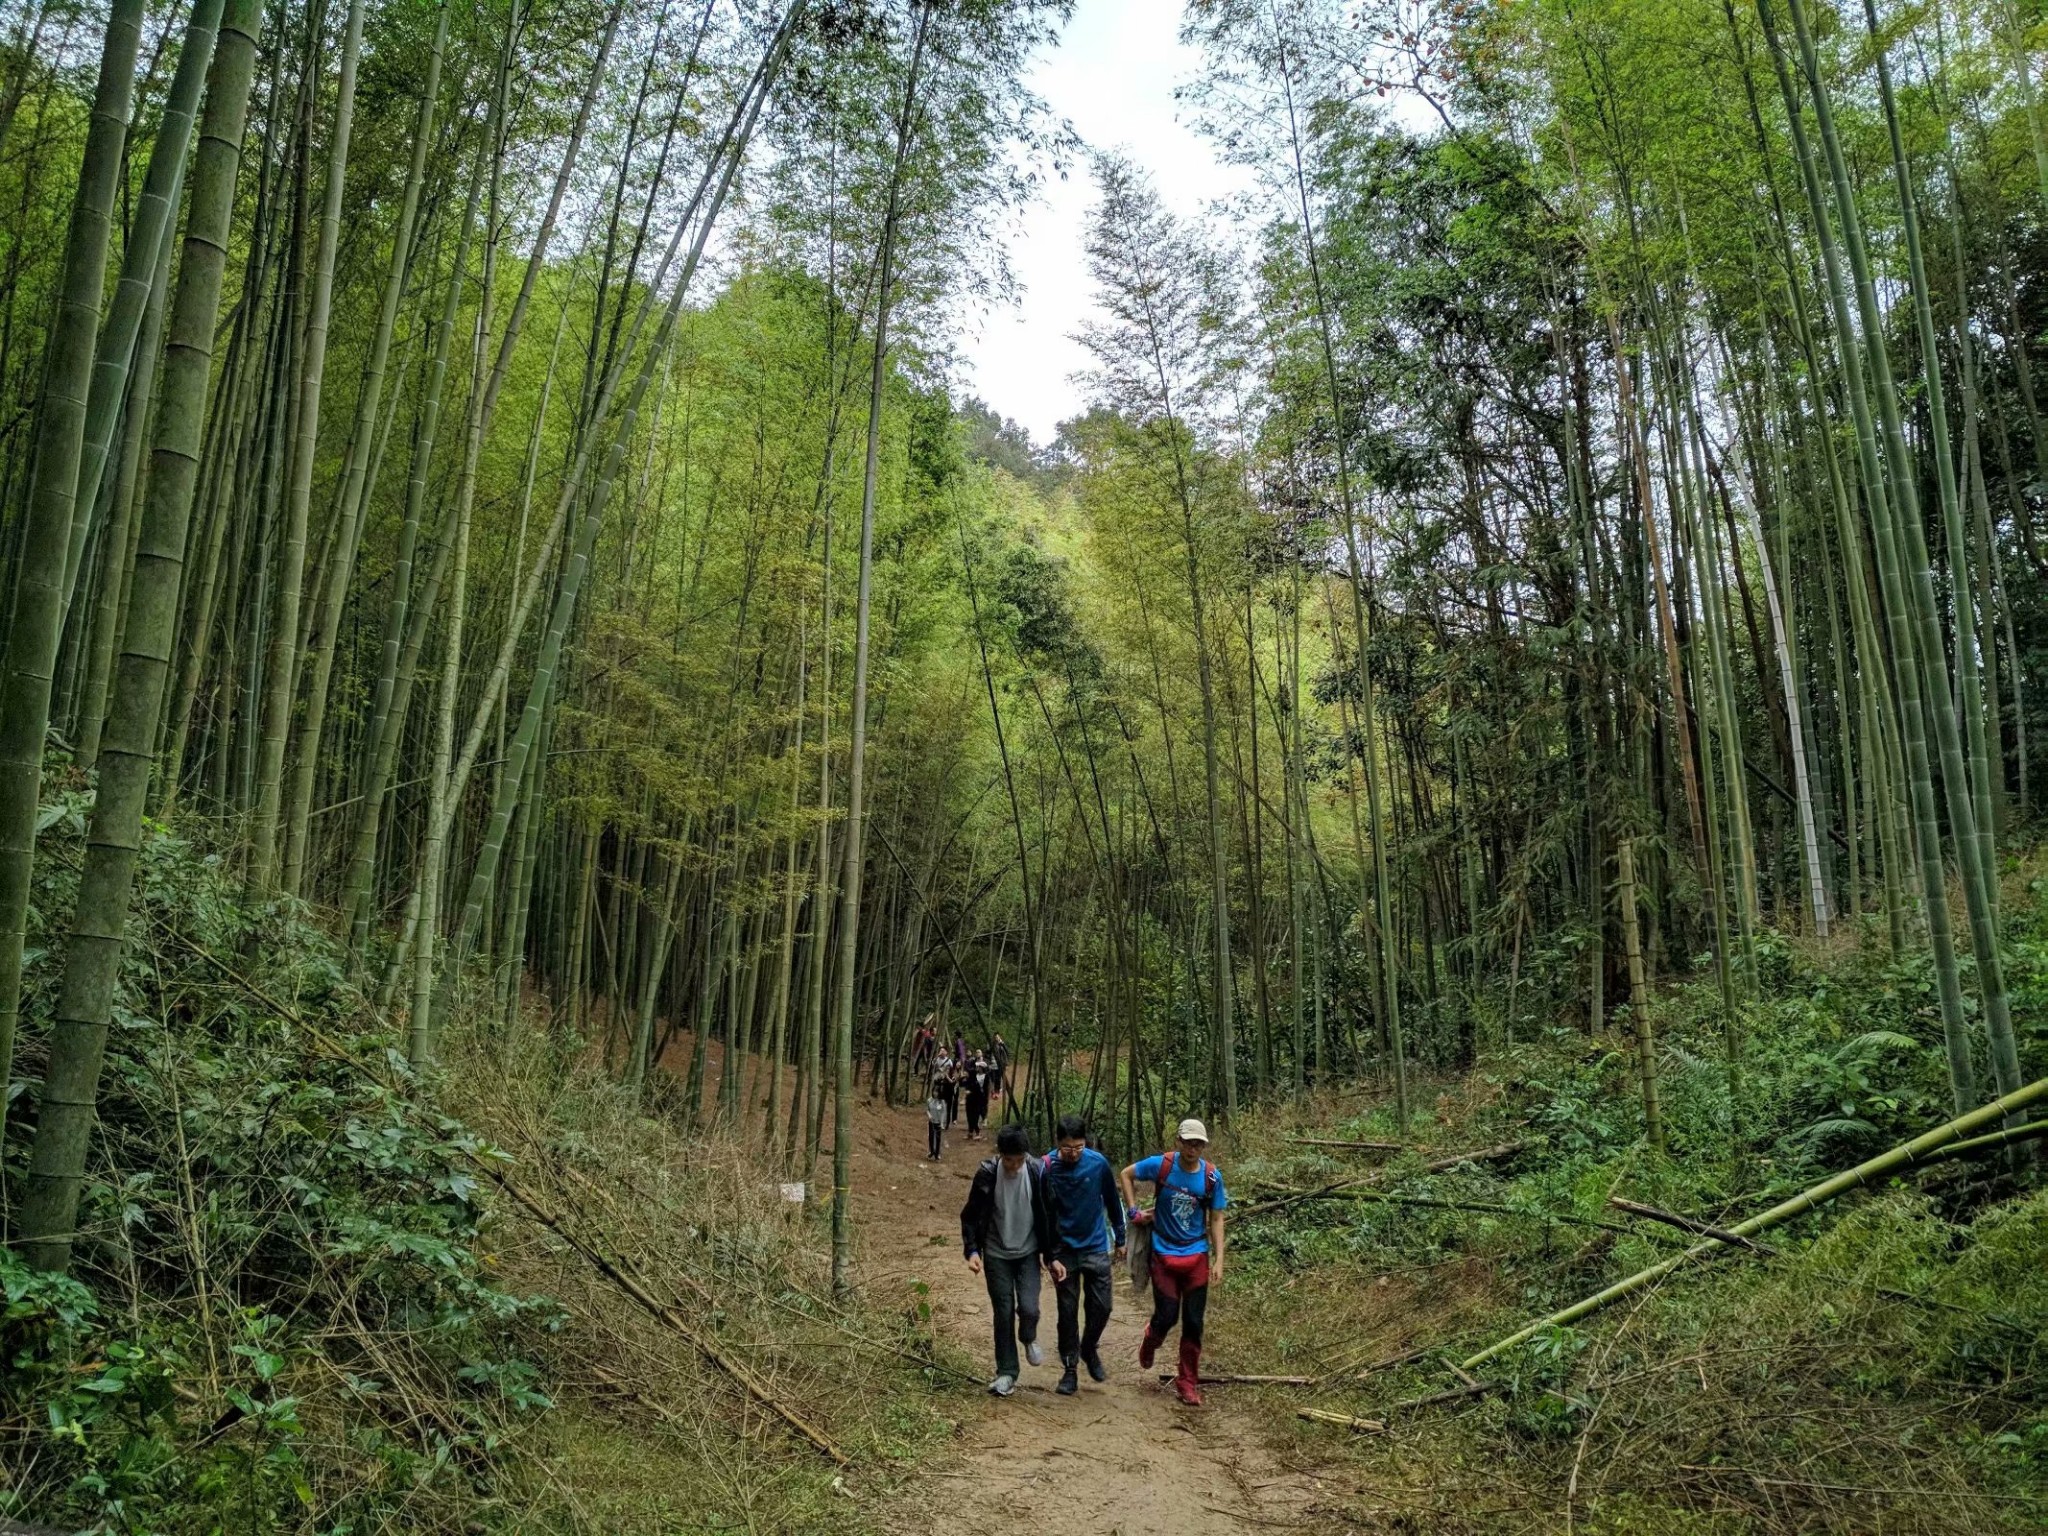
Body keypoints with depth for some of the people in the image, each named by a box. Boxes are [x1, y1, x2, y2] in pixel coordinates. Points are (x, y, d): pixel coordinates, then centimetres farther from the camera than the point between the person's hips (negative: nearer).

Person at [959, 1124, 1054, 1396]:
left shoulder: (1037, 1172, -14)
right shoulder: (987, 1174, -16)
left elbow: (1047, 1215, -4)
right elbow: (970, 1215, -7)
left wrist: (1050, 1254, -1)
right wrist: (972, 1250, -19)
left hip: (1028, 1253, 0)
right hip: (997, 1254, 0)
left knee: (1028, 1308, -12)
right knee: (1003, 1313, 1)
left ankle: (1028, 1338, 23)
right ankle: (1006, 1372, 17)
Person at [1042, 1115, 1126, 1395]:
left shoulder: (1098, 1163, -11)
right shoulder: (1047, 1169, -15)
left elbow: (1112, 1202, 4)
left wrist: (1120, 1239, 11)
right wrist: (1051, 1257, -11)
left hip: (1096, 1248, 1)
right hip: (1064, 1250, -1)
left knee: (1102, 1306, 2)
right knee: (1067, 1312, 5)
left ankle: (1089, 1349, 30)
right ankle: (1070, 1369, 21)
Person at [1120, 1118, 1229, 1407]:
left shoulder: (1212, 1176, -8)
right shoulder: (1161, 1165, -12)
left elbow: (1216, 1220, 1)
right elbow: (1127, 1174, 4)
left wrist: (1219, 1259, -4)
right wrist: (1135, 1211, -2)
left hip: (1196, 1256, 1)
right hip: (1164, 1254, -1)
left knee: (1193, 1323, 4)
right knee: (1166, 1317, 0)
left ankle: (1188, 1383, 19)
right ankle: (1151, 1340, 36)